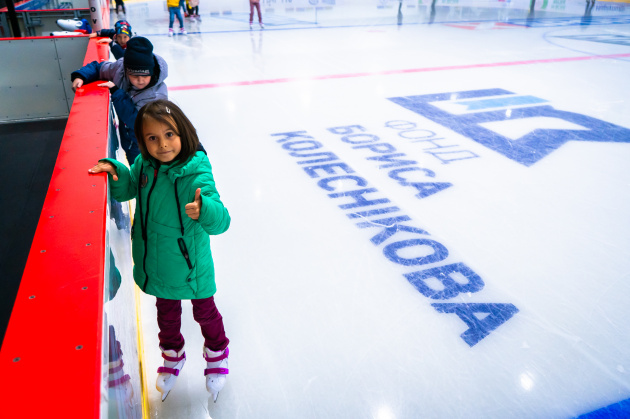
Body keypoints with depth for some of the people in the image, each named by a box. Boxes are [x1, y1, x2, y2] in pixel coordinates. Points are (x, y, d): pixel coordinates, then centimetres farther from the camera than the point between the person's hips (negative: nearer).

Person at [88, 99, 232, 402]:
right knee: (166, 311, 27)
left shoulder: (196, 174, -28)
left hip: (190, 264, -5)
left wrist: (204, 210, -58)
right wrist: (115, 171, -11)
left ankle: (217, 354, 50)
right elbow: (126, 189, 9)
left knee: (204, 311, 20)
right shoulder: (144, 165, -11)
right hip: (157, 263, 5)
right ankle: (172, 356, 55)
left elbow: (221, 220, -36)